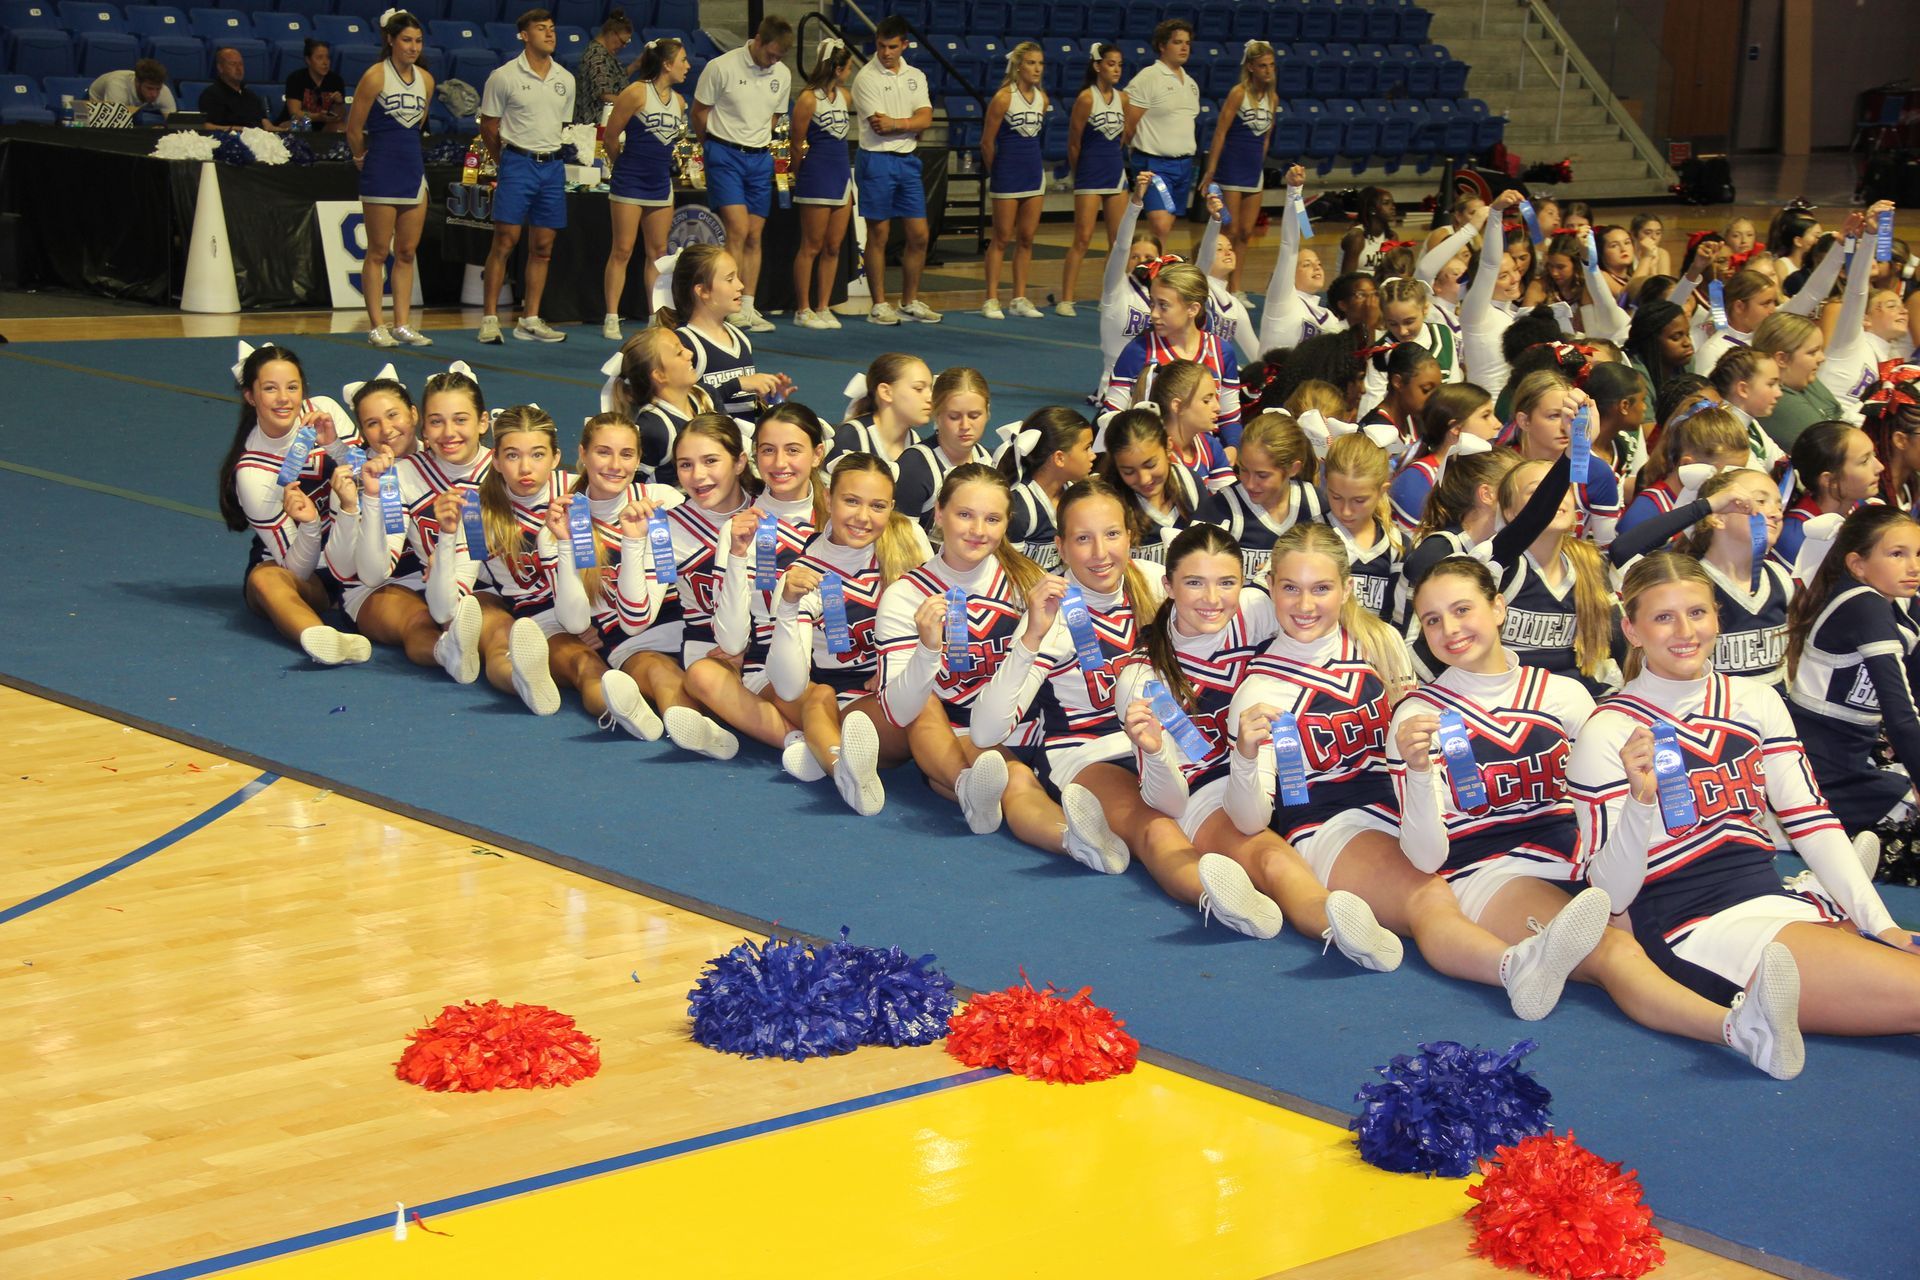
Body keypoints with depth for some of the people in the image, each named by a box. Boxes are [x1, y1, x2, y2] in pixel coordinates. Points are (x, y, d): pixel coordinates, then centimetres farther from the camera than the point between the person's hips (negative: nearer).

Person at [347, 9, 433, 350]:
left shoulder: (426, 79, 8)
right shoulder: (375, 76, -9)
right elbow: (354, 129, -4)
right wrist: (363, 158, 8)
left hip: (413, 168, 6)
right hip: (381, 172, -6)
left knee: (407, 252, 7)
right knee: (378, 252, -1)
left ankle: (402, 324, 12)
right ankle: (376, 326, 3)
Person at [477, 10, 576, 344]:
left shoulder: (566, 79, 10)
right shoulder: (504, 77, -3)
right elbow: (488, 128, 3)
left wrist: (548, 153, 14)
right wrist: (509, 162, 7)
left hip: (552, 166, 5)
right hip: (517, 163, -5)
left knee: (543, 247, 5)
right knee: (505, 241, -8)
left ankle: (530, 321, 12)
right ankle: (489, 319, -3)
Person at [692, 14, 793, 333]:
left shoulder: (782, 75, 5)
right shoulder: (721, 67, -11)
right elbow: (699, 113, -2)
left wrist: (761, 142, 15)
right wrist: (717, 147, 8)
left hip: (760, 158, 5)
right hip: (725, 155, -5)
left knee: (754, 237, 5)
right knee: (738, 230, -14)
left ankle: (748, 309, 10)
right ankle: (733, 308, -10)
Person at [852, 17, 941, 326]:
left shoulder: (916, 76, 10)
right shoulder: (866, 78, -7)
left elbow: (926, 119, -3)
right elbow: (879, 126, -15)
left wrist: (895, 123, -13)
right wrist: (911, 124, -6)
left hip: (908, 161, 6)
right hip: (877, 161, -5)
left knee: (919, 235, 5)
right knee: (879, 236, -1)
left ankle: (910, 302, 16)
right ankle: (879, 306, 6)